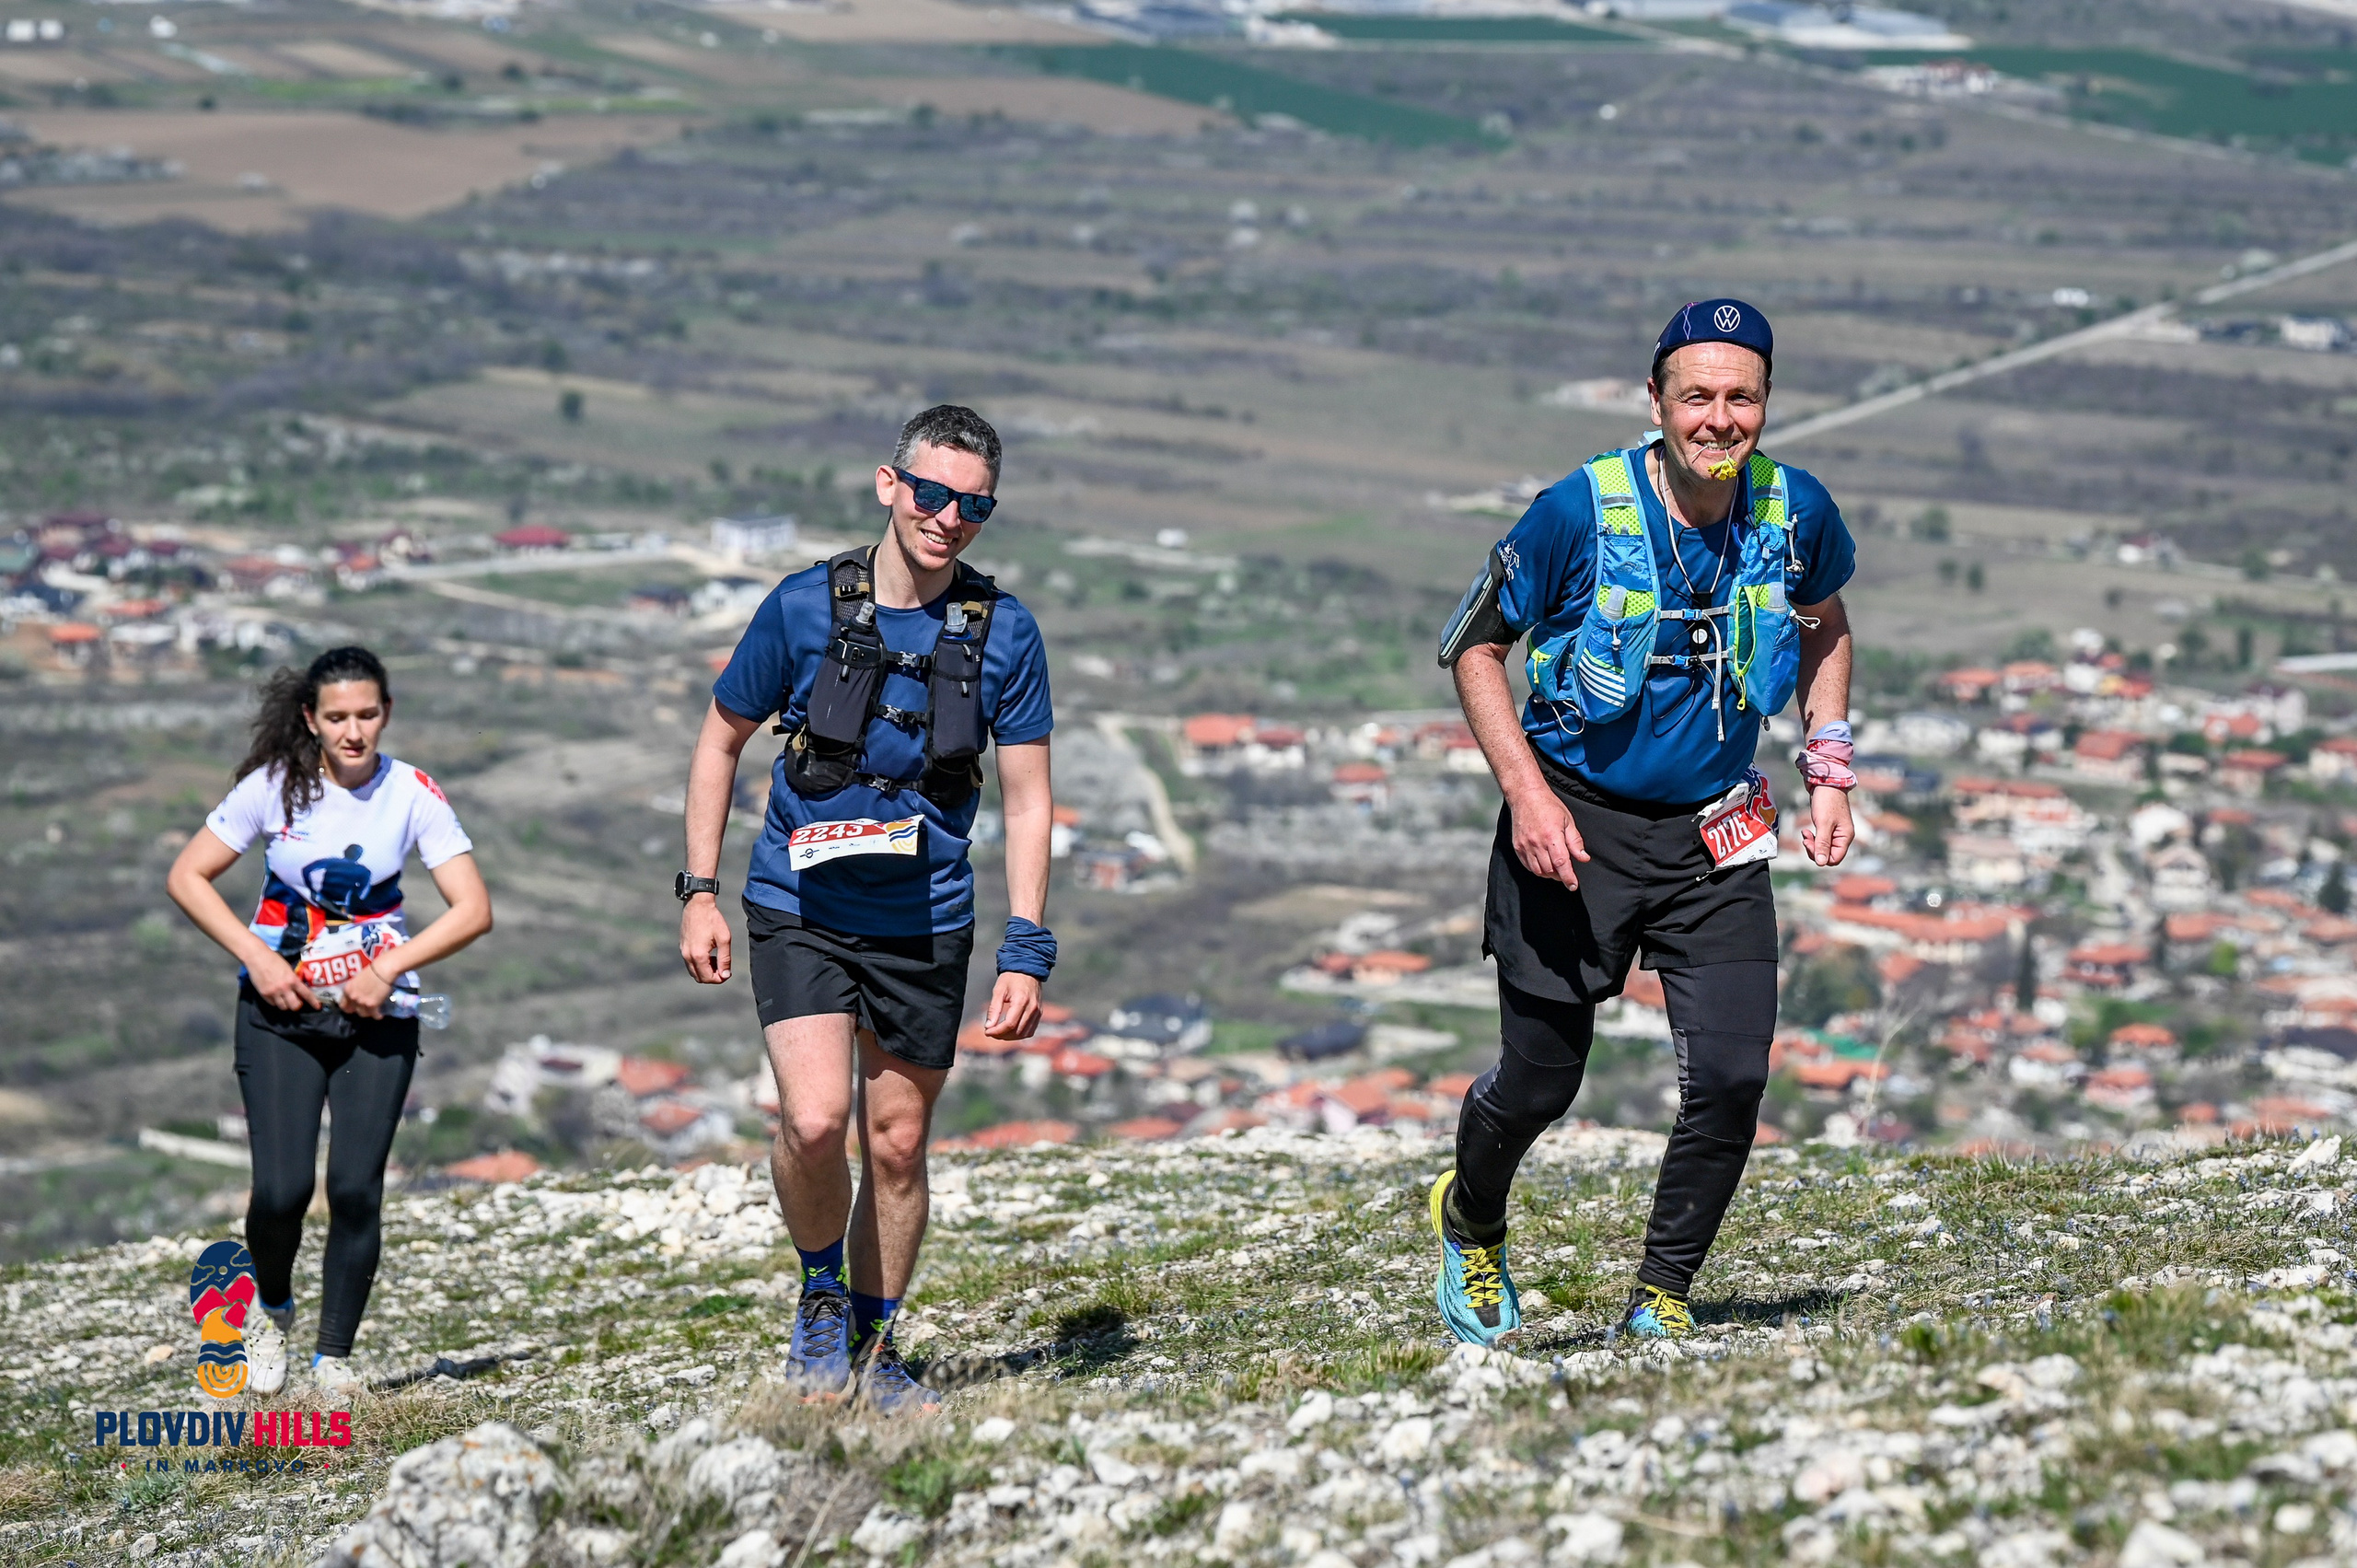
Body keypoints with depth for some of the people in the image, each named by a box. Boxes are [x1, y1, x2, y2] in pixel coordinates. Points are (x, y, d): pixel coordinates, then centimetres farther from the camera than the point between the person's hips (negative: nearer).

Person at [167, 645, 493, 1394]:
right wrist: (256, 957, -12)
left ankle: (335, 1354, 7)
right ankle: (273, 1311, 18)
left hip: (379, 1015, 0)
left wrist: (386, 969, -19)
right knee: (281, 1187, -12)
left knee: (356, 1188, -10)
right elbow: (187, 877, -1)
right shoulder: (274, 786, -7)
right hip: (278, 1008, 0)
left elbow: (473, 909, -10)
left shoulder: (413, 794, -8)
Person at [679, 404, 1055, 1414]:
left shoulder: (1004, 632, -4)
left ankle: (872, 1349, 26)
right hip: (800, 912, -2)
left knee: (897, 1142, 7)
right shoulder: (805, 607, -7)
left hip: (925, 925, 2)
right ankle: (821, 1295, 8)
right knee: (815, 1120, -19)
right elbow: (721, 742, 6)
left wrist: (1025, 955, -6)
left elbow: (1027, 799, 0)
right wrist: (699, 892, 1)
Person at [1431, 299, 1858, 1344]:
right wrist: (1528, 795, -16)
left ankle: (1660, 1301, 9)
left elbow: (1823, 621, 16)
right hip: (1573, 824, -3)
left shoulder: (1797, 514, -7)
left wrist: (1830, 770, 8)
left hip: (1715, 833, 3)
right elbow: (1474, 646, -5)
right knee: (1540, 1080, 5)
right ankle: (1470, 1221, 39)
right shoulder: (1580, 512, -17)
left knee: (1732, 1078, -10)